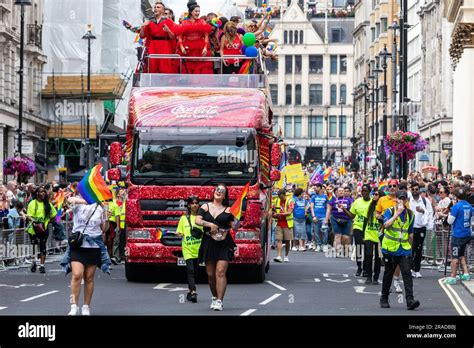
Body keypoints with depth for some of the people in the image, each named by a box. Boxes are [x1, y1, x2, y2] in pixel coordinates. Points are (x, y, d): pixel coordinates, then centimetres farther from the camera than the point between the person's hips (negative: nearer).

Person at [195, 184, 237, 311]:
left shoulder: (228, 210, 6)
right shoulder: (205, 207, 10)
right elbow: (197, 220, -3)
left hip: (224, 245, -2)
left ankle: (219, 301, -13)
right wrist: (210, 224, -15)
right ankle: (214, 297, 25)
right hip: (208, 244, 2)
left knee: (220, 272, -12)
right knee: (210, 274, 6)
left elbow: (234, 226, 6)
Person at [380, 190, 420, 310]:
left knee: (407, 274, -12)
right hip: (390, 249, -2)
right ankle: (384, 299, 26)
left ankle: (410, 300, -20)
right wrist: (398, 213, -26)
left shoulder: (410, 214, 8)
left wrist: (410, 246, 18)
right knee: (388, 274, 10)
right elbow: (387, 225, -23)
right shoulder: (389, 211, -3)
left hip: (404, 250, 2)